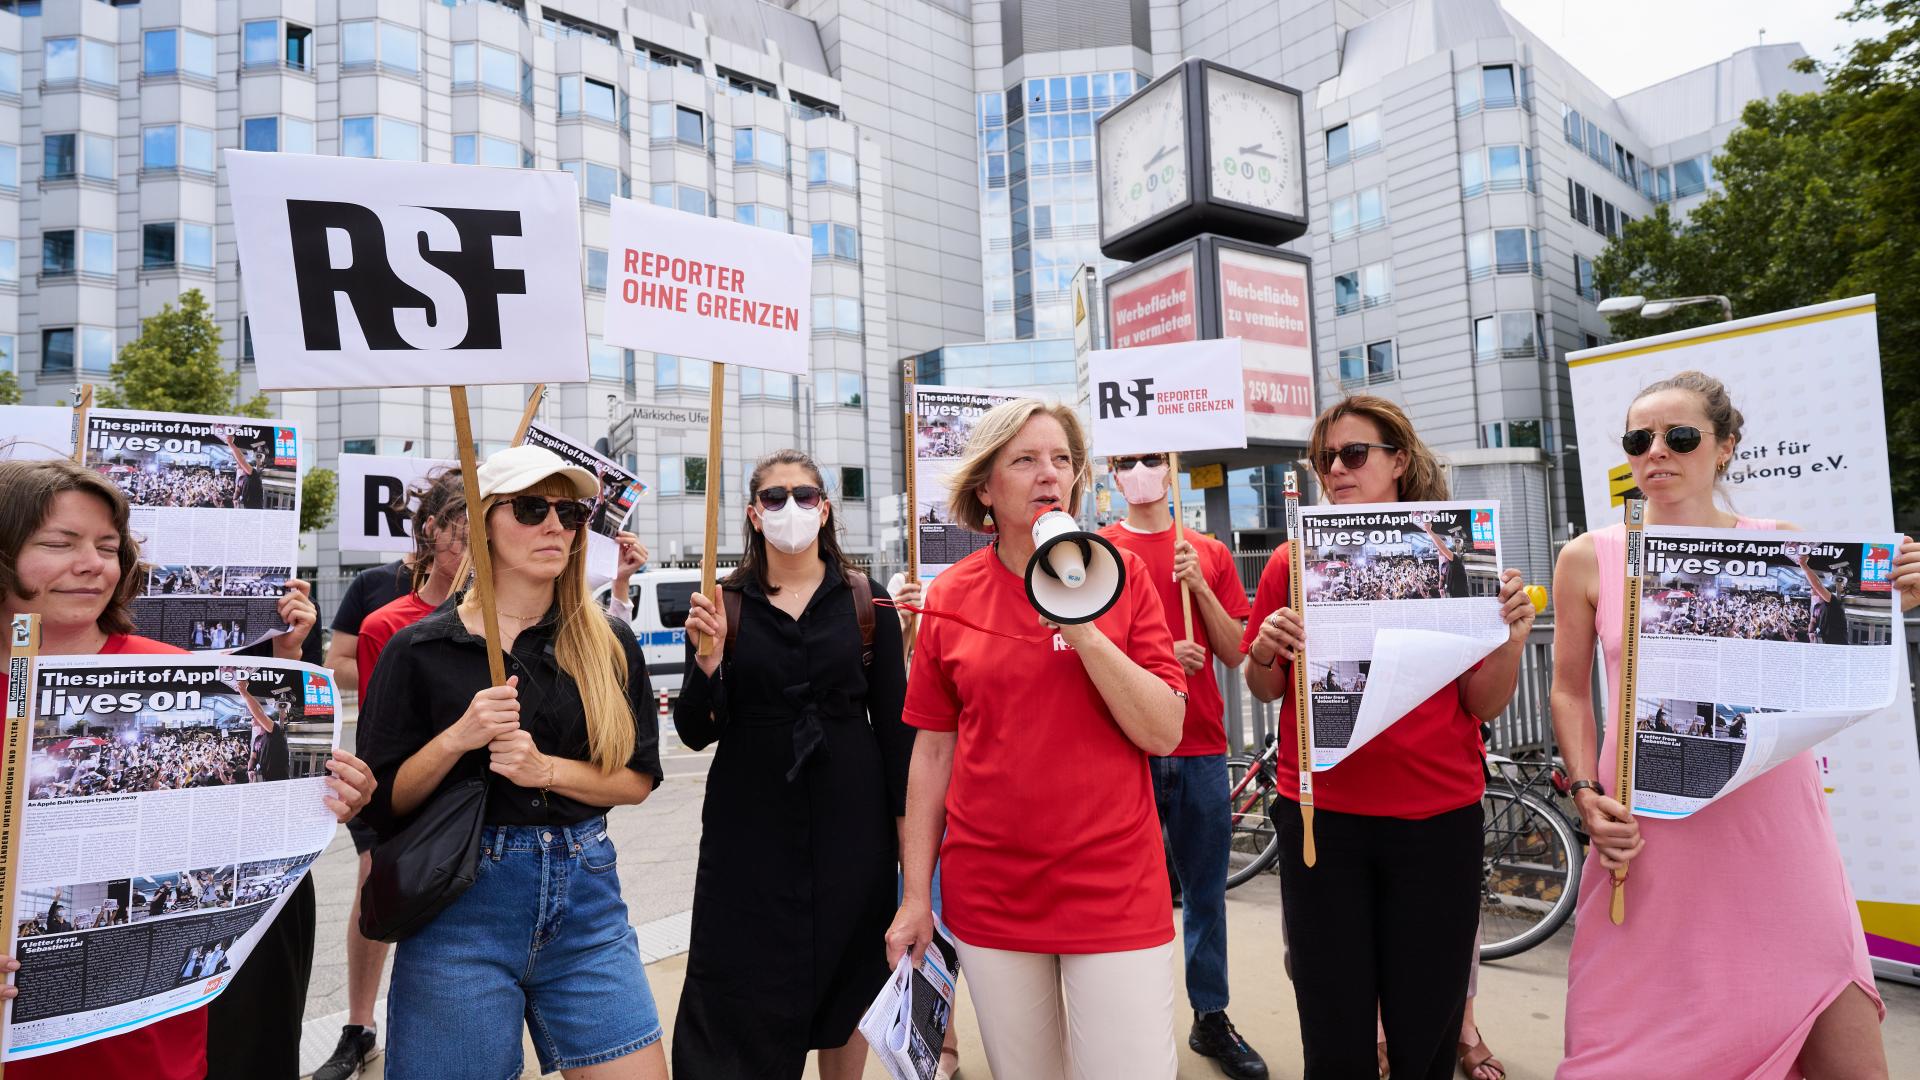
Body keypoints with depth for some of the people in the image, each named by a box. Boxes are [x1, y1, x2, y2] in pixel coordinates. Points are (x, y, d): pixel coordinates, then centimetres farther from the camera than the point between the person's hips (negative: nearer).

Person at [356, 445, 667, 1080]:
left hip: (584, 898, 2)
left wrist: (547, 770, -13)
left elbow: (638, 779, 3)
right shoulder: (420, 650, -2)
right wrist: (456, 739, -17)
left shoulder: (609, 645, 2)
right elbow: (383, 802, 0)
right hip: (460, 904, -2)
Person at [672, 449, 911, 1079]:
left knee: (848, 983, 13)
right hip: (750, 823, 0)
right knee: (739, 993, 5)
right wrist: (707, 656, -18)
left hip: (849, 820, 0)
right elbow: (696, 733, -2)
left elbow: (894, 726, 1)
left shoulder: (866, 601, 0)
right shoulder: (724, 604, 1)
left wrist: (907, 832, -1)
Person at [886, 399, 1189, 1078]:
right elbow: (933, 750, 4)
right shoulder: (951, 596, 0)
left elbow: (1164, 733, -7)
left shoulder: (1119, 574, -3)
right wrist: (916, 894, 4)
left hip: (1114, 888, -1)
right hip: (989, 891, 2)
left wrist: (1086, 635, -19)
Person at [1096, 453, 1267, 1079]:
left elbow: (1234, 653, 5)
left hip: (1202, 749, 3)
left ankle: (1211, 1017, 28)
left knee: (1205, 892, 12)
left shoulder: (1210, 553, 8)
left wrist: (1198, 585, -8)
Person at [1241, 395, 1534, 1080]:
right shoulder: (1292, 563, 1)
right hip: (1321, 815, 0)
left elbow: (1483, 704, 1)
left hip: (1437, 818, 0)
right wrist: (1265, 653, -14)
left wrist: (1513, 636, -16)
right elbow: (1266, 690, 7)